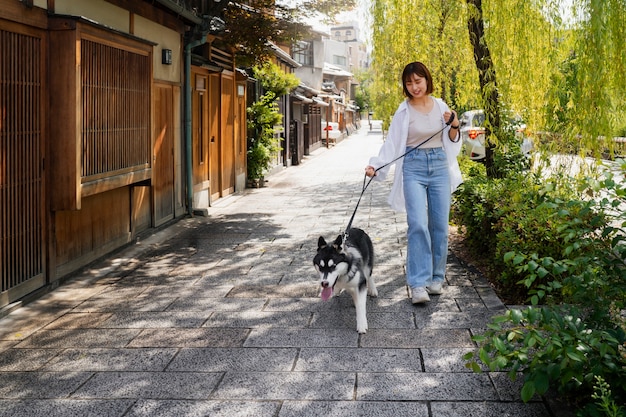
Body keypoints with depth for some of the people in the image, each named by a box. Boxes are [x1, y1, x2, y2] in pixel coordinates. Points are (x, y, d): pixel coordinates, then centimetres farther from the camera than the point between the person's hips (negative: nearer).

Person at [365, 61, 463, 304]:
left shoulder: (440, 106, 8)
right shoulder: (404, 111, -1)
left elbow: (452, 142, 15)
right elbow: (392, 143, -2)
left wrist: (454, 126, -5)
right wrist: (375, 166, -15)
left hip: (440, 166, 3)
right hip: (414, 168, -3)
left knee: (440, 225, 4)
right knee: (418, 224, -15)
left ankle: (436, 279, 16)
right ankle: (418, 284, -15)